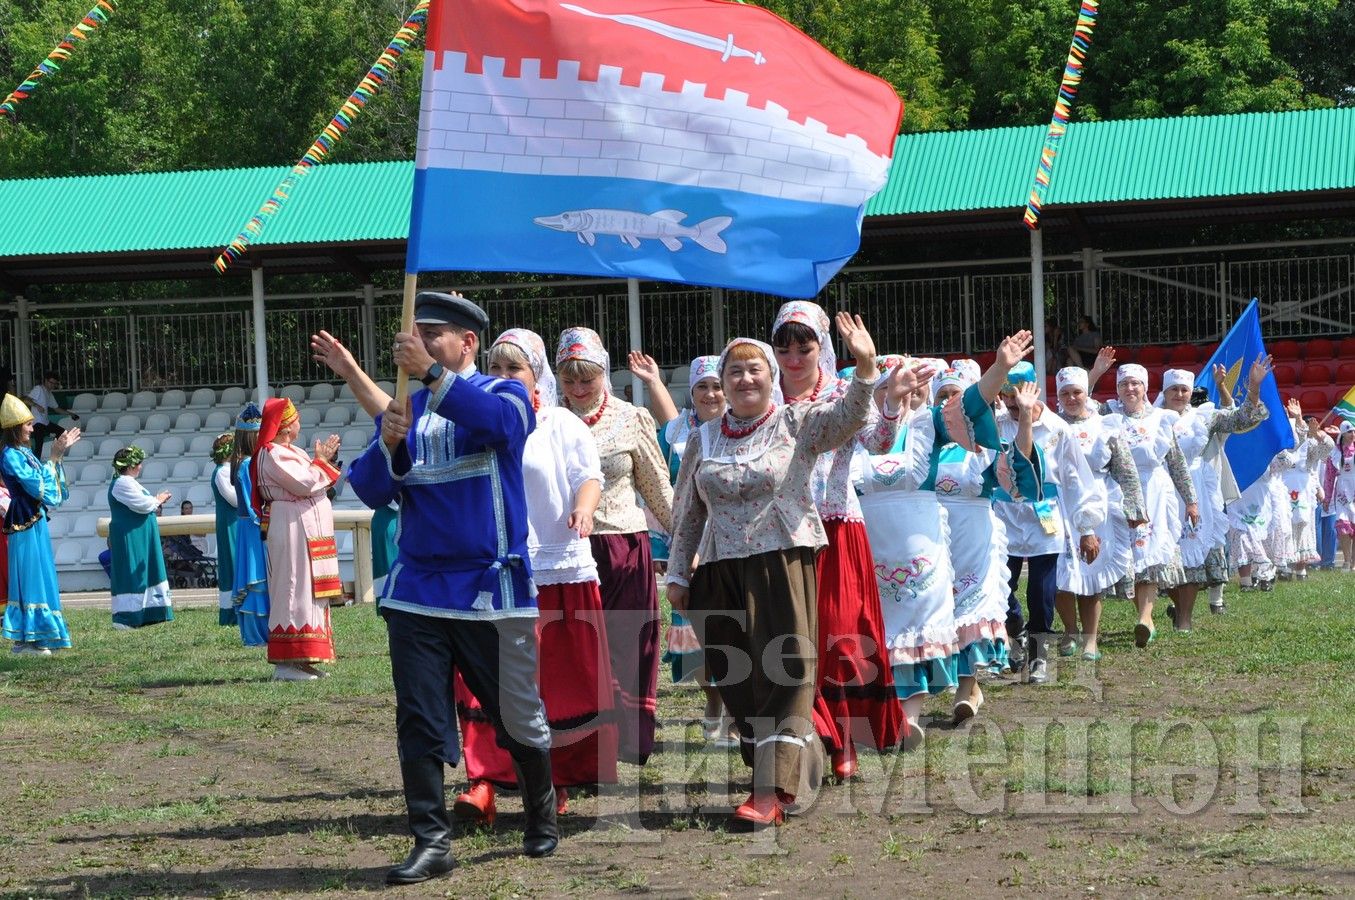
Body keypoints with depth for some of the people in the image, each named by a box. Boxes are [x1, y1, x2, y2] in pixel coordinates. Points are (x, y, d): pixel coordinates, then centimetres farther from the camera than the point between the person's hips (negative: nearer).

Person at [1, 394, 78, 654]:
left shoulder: (23, 452, 12)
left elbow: (46, 478, 22)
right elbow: (38, 485, -20)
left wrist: (59, 453, 16)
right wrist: (53, 457, -15)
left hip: (36, 522, 9)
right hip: (25, 525, -9)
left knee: (40, 574, 11)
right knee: (30, 576, -7)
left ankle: (34, 636, 16)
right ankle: (24, 639, -4)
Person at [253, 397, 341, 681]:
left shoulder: (289, 452, 17)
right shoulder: (273, 455, -15)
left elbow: (311, 483, 20)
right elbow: (304, 484, -22)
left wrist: (325, 459, 9)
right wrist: (321, 461, -9)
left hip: (308, 531, 11)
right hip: (293, 530, -11)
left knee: (308, 592, 12)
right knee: (295, 593, -11)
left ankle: (301, 659, 16)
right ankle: (287, 663, -10)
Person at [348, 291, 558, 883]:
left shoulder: (504, 394, 1)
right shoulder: (404, 409, 11)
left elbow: (501, 421, -25)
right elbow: (369, 490, 2)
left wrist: (432, 374, -33)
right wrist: (389, 443, -18)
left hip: (493, 589, -3)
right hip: (417, 590, 3)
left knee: (518, 719, 8)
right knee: (419, 722, -2)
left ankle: (542, 819, 29)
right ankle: (431, 840, 2)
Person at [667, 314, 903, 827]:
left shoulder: (797, 424, 0)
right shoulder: (704, 439, 11)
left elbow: (846, 417, -19)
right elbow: (688, 514, 15)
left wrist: (865, 368, -35)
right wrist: (678, 574, 12)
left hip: (784, 566, -4)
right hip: (722, 571, 4)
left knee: (783, 674, -10)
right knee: (738, 682, 6)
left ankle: (772, 790, -14)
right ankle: (794, 771, 19)